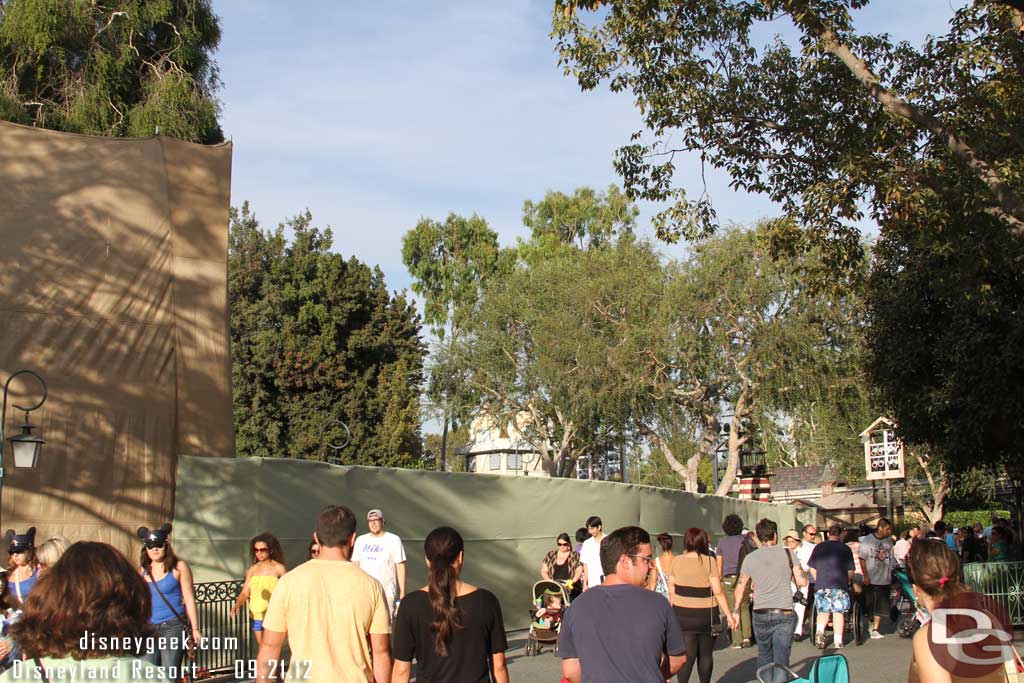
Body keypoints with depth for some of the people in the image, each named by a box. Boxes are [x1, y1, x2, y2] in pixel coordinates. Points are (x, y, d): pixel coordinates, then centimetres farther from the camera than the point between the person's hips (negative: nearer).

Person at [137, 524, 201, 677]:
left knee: (169, 676, -6)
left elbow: (189, 599, 0)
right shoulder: (144, 570, 12)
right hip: (149, 628, 4)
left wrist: (195, 629, -3)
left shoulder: (179, 567, 1)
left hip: (173, 626, -4)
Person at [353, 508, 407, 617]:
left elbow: (401, 567, -1)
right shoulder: (361, 540, 10)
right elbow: (355, 565, 12)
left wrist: (402, 593, -5)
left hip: (387, 594, -3)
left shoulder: (394, 540, -1)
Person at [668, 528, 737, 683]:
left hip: (683, 615, 2)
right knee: (706, 655, 13)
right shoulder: (708, 561, -8)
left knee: (687, 655, 2)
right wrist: (729, 615, -4)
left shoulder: (677, 561, 0)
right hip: (706, 616, -2)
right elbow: (718, 592, -10)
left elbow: (671, 590, 6)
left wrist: (673, 612, 19)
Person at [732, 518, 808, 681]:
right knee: (781, 660, 0)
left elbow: (739, 589, 6)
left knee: (764, 656, 19)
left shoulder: (750, 558, 2)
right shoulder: (788, 554, -2)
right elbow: (802, 582, -4)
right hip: (785, 614, -2)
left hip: (760, 614, 2)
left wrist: (735, 612, 15)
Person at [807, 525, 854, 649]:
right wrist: (846, 582, 20)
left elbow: (812, 568, 7)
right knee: (838, 613, 6)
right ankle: (838, 641, 5)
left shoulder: (819, 547, 5)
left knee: (823, 612, 12)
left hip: (821, 586, 1)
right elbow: (851, 571, 2)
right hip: (840, 586, -1)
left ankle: (819, 630, -13)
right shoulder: (845, 549, 2)